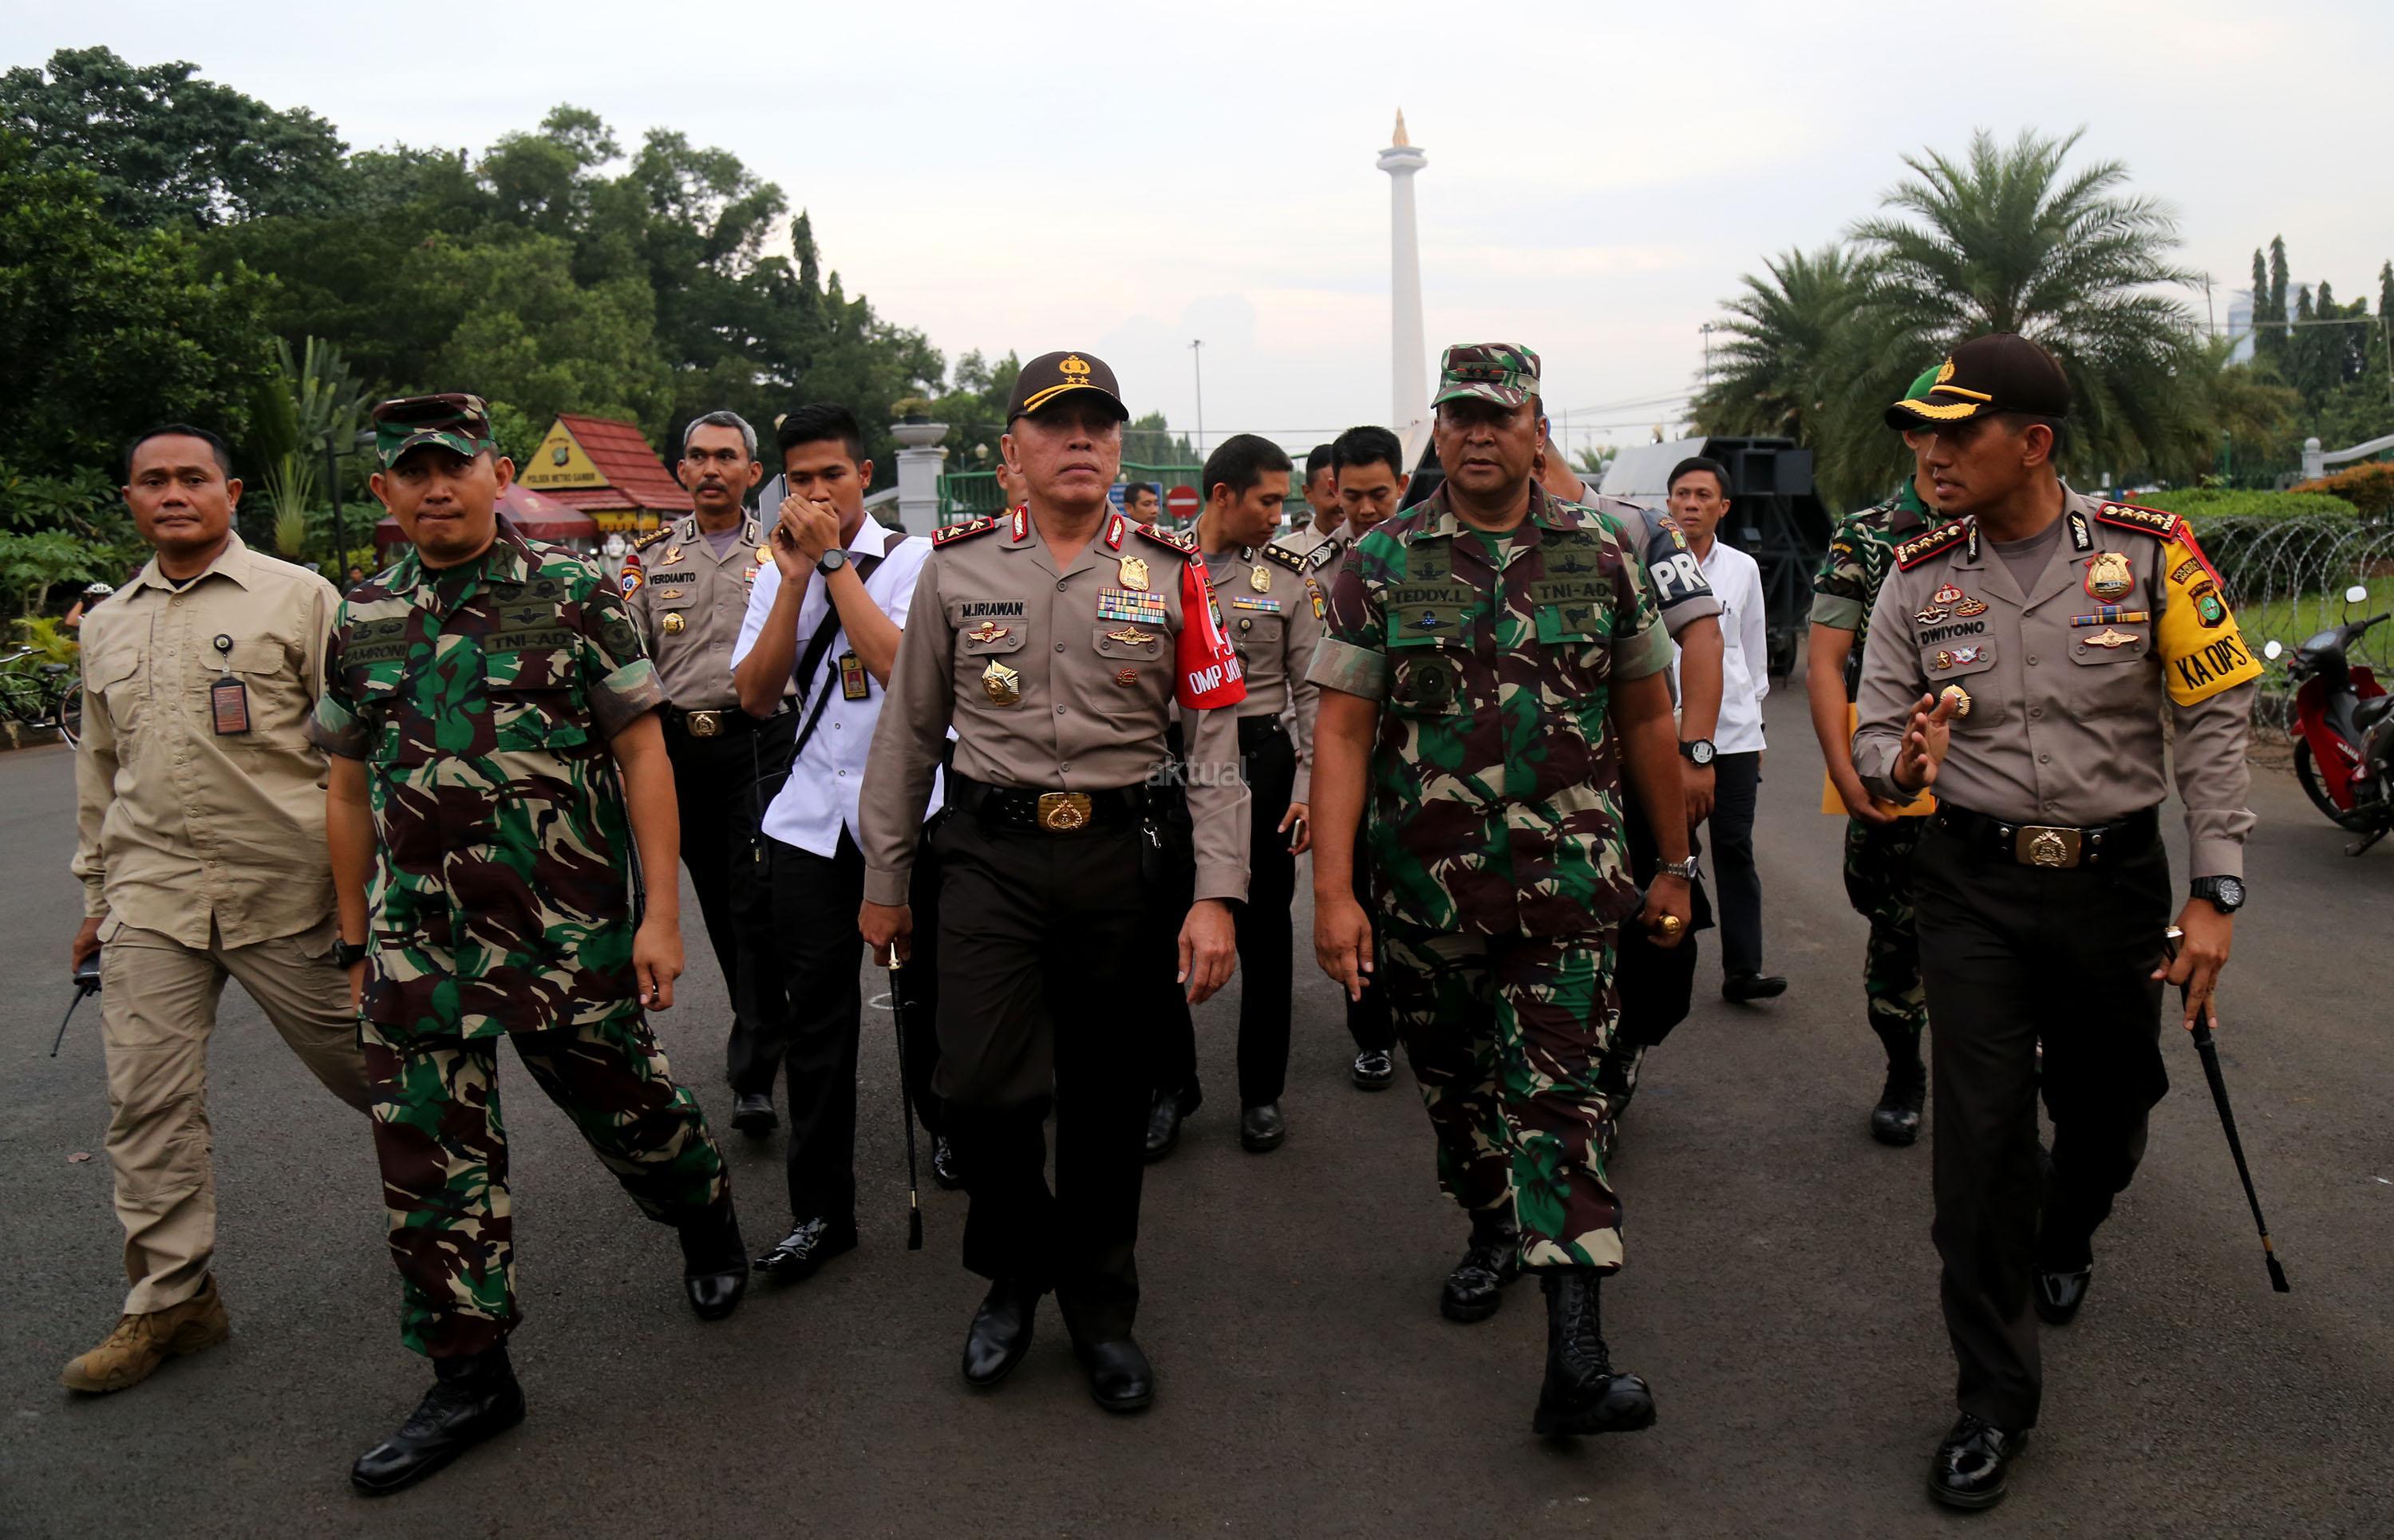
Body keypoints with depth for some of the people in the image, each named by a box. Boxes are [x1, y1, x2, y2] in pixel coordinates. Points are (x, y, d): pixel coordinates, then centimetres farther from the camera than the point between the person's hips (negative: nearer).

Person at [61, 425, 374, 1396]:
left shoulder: (296, 598, -1)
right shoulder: (106, 624, 15)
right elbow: (98, 768, 23)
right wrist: (99, 895, 22)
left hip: (285, 889, -4)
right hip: (151, 898, 4)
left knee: (363, 1063, 4)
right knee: (147, 1102, 3)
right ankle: (171, 1299, 15)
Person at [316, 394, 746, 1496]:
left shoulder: (575, 595, -4)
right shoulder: (361, 623, 8)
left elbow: (643, 757, -5)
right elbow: (350, 794, 15)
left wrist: (660, 916, -10)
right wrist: (356, 946, 14)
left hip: (569, 932, -3)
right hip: (418, 944, 4)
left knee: (627, 1106, 10)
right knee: (429, 1157, 6)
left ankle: (710, 1230, 41)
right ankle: (469, 1379, 21)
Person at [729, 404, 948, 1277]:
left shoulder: (913, 561, -2)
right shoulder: (777, 575, 10)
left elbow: (901, 665, -20)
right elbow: (755, 695, -2)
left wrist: (835, 562, -15)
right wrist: (797, 577, -9)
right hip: (810, 819, 3)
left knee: (926, 995, 10)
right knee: (814, 1017, 3)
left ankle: (949, 1134, 37)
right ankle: (820, 1211, 12)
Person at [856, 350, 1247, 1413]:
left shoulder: (1172, 576, 2)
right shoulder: (957, 567, 4)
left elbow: (1215, 742, -1)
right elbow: (907, 734, 10)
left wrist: (1215, 896, -9)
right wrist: (883, 881, 11)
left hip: (1123, 854, 1)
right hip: (991, 854, 0)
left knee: (1108, 1095, 9)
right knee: (981, 1085, -9)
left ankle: (1100, 1308, 29)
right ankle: (1013, 1274, 21)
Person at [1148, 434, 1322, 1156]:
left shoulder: (1289, 578, 3)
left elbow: (1313, 692, 2)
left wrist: (1311, 788, -6)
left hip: (1262, 765, 0)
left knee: (1263, 932, 7)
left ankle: (1262, 1093, 22)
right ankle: (1170, 1081, 22)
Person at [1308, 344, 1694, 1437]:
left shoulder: (1600, 556, 3)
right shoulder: (1381, 564, -1)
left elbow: (1646, 719, 10)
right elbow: (1342, 731, -4)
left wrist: (1674, 865, 11)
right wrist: (1333, 893, -11)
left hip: (1567, 879, -1)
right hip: (1424, 885, 1)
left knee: (1559, 1095, -5)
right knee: (1455, 1085, 15)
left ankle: (1576, 1363, -6)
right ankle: (1491, 1234, 42)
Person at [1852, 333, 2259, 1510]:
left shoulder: (2148, 554, -6)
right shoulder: (1919, 578, -1)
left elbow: (2214, 724, -4)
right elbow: (1874, 736, 2)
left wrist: (2213, 896, -8)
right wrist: (1903, 762, -23)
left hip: (2115, 876, 0)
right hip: (1973, 886, 0)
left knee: (2107, 1106, 16)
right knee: (1979, 1135, -3)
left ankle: (2064, 1242, 53)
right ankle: (1994, 1401, 11)